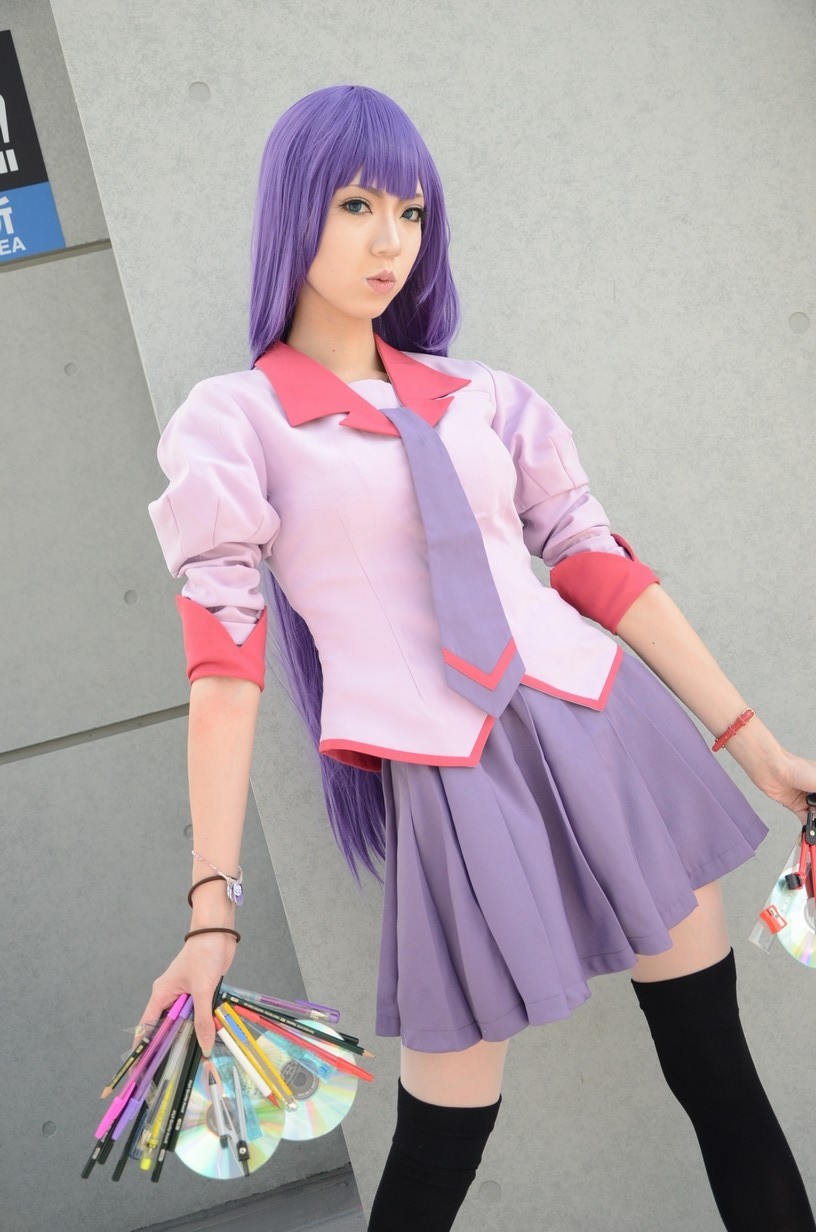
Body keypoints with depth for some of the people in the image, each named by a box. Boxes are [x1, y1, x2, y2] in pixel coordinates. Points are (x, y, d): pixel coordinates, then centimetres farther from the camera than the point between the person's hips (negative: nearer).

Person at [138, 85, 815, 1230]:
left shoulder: (477, 398, 11)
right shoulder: (232, 422, 0)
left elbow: (598, 564, 10)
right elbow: (222, 655, -7)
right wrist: (213, 904, -12)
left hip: (611, 737, 4)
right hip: (455, 790, -4)